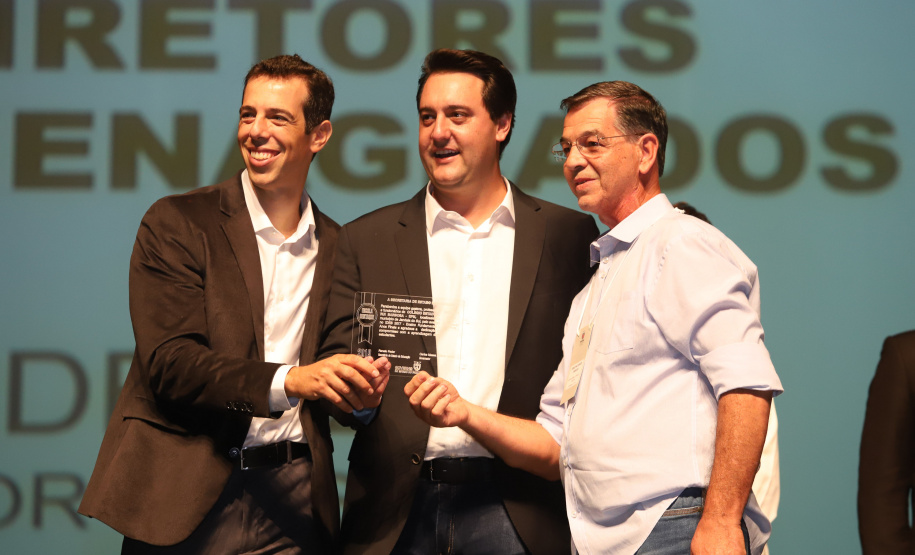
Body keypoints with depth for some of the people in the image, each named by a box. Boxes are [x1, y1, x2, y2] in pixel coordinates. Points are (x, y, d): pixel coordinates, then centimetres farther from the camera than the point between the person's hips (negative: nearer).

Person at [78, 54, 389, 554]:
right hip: (187, 499, -3)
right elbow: (169, 363, -13)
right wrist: (287, 382, -26)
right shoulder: (176, 223, -2)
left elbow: (330, 378, 13)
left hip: (293, 499, 3)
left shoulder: (336, 246, 10)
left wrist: (360, 389, -11)